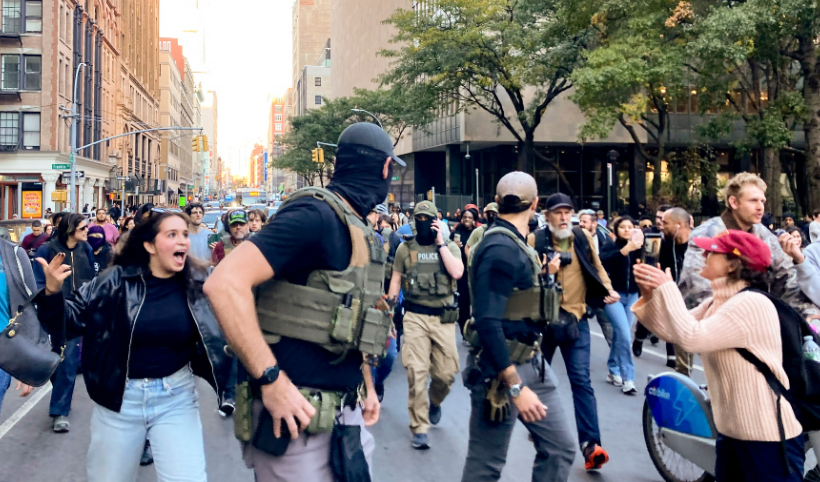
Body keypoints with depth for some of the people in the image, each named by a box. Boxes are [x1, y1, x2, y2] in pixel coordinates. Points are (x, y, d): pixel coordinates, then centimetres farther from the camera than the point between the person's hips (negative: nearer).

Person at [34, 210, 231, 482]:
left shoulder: (199, 283, -5)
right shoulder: (116, 281, -8)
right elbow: (71, 319, -3)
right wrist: (52, 293, -21)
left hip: (176, 397, 0)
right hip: (119, 397, 0)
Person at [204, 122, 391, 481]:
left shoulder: (358, 231, 11)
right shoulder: (316, 214, -18)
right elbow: (225, 282, -28)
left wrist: (367, 385, 19)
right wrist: (271, 380, -27)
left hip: (347, 412, 9)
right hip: (299, 416, -9)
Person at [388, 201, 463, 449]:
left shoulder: (450, 247, 6)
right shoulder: (405, 248, 7)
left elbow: (457, 273, -12)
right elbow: (396, 279, 11)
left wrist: (440, 243, -9)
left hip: (443, 317, 1)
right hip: (415, 316, 0)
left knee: (446, 373, 2)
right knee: (416, 372, -8)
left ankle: (435, 402, 36)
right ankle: (419, 429, 2)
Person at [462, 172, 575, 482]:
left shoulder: (514, 243, 9)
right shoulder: (501, 249, -22)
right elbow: (487, 323, -27)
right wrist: (515, 387, -27)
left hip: (531, 364, 10)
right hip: (501, 369, -10)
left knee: (559, 448, 12)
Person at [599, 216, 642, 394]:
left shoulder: (638, 248, 6)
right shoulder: (610, 246, -6)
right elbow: (603, 259, -28)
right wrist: (626, 249, -39)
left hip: (632, 296, 4)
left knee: (619, 334, 11)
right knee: (624, 334, -15)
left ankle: (613, 371, 26)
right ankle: (627, 378, -10)